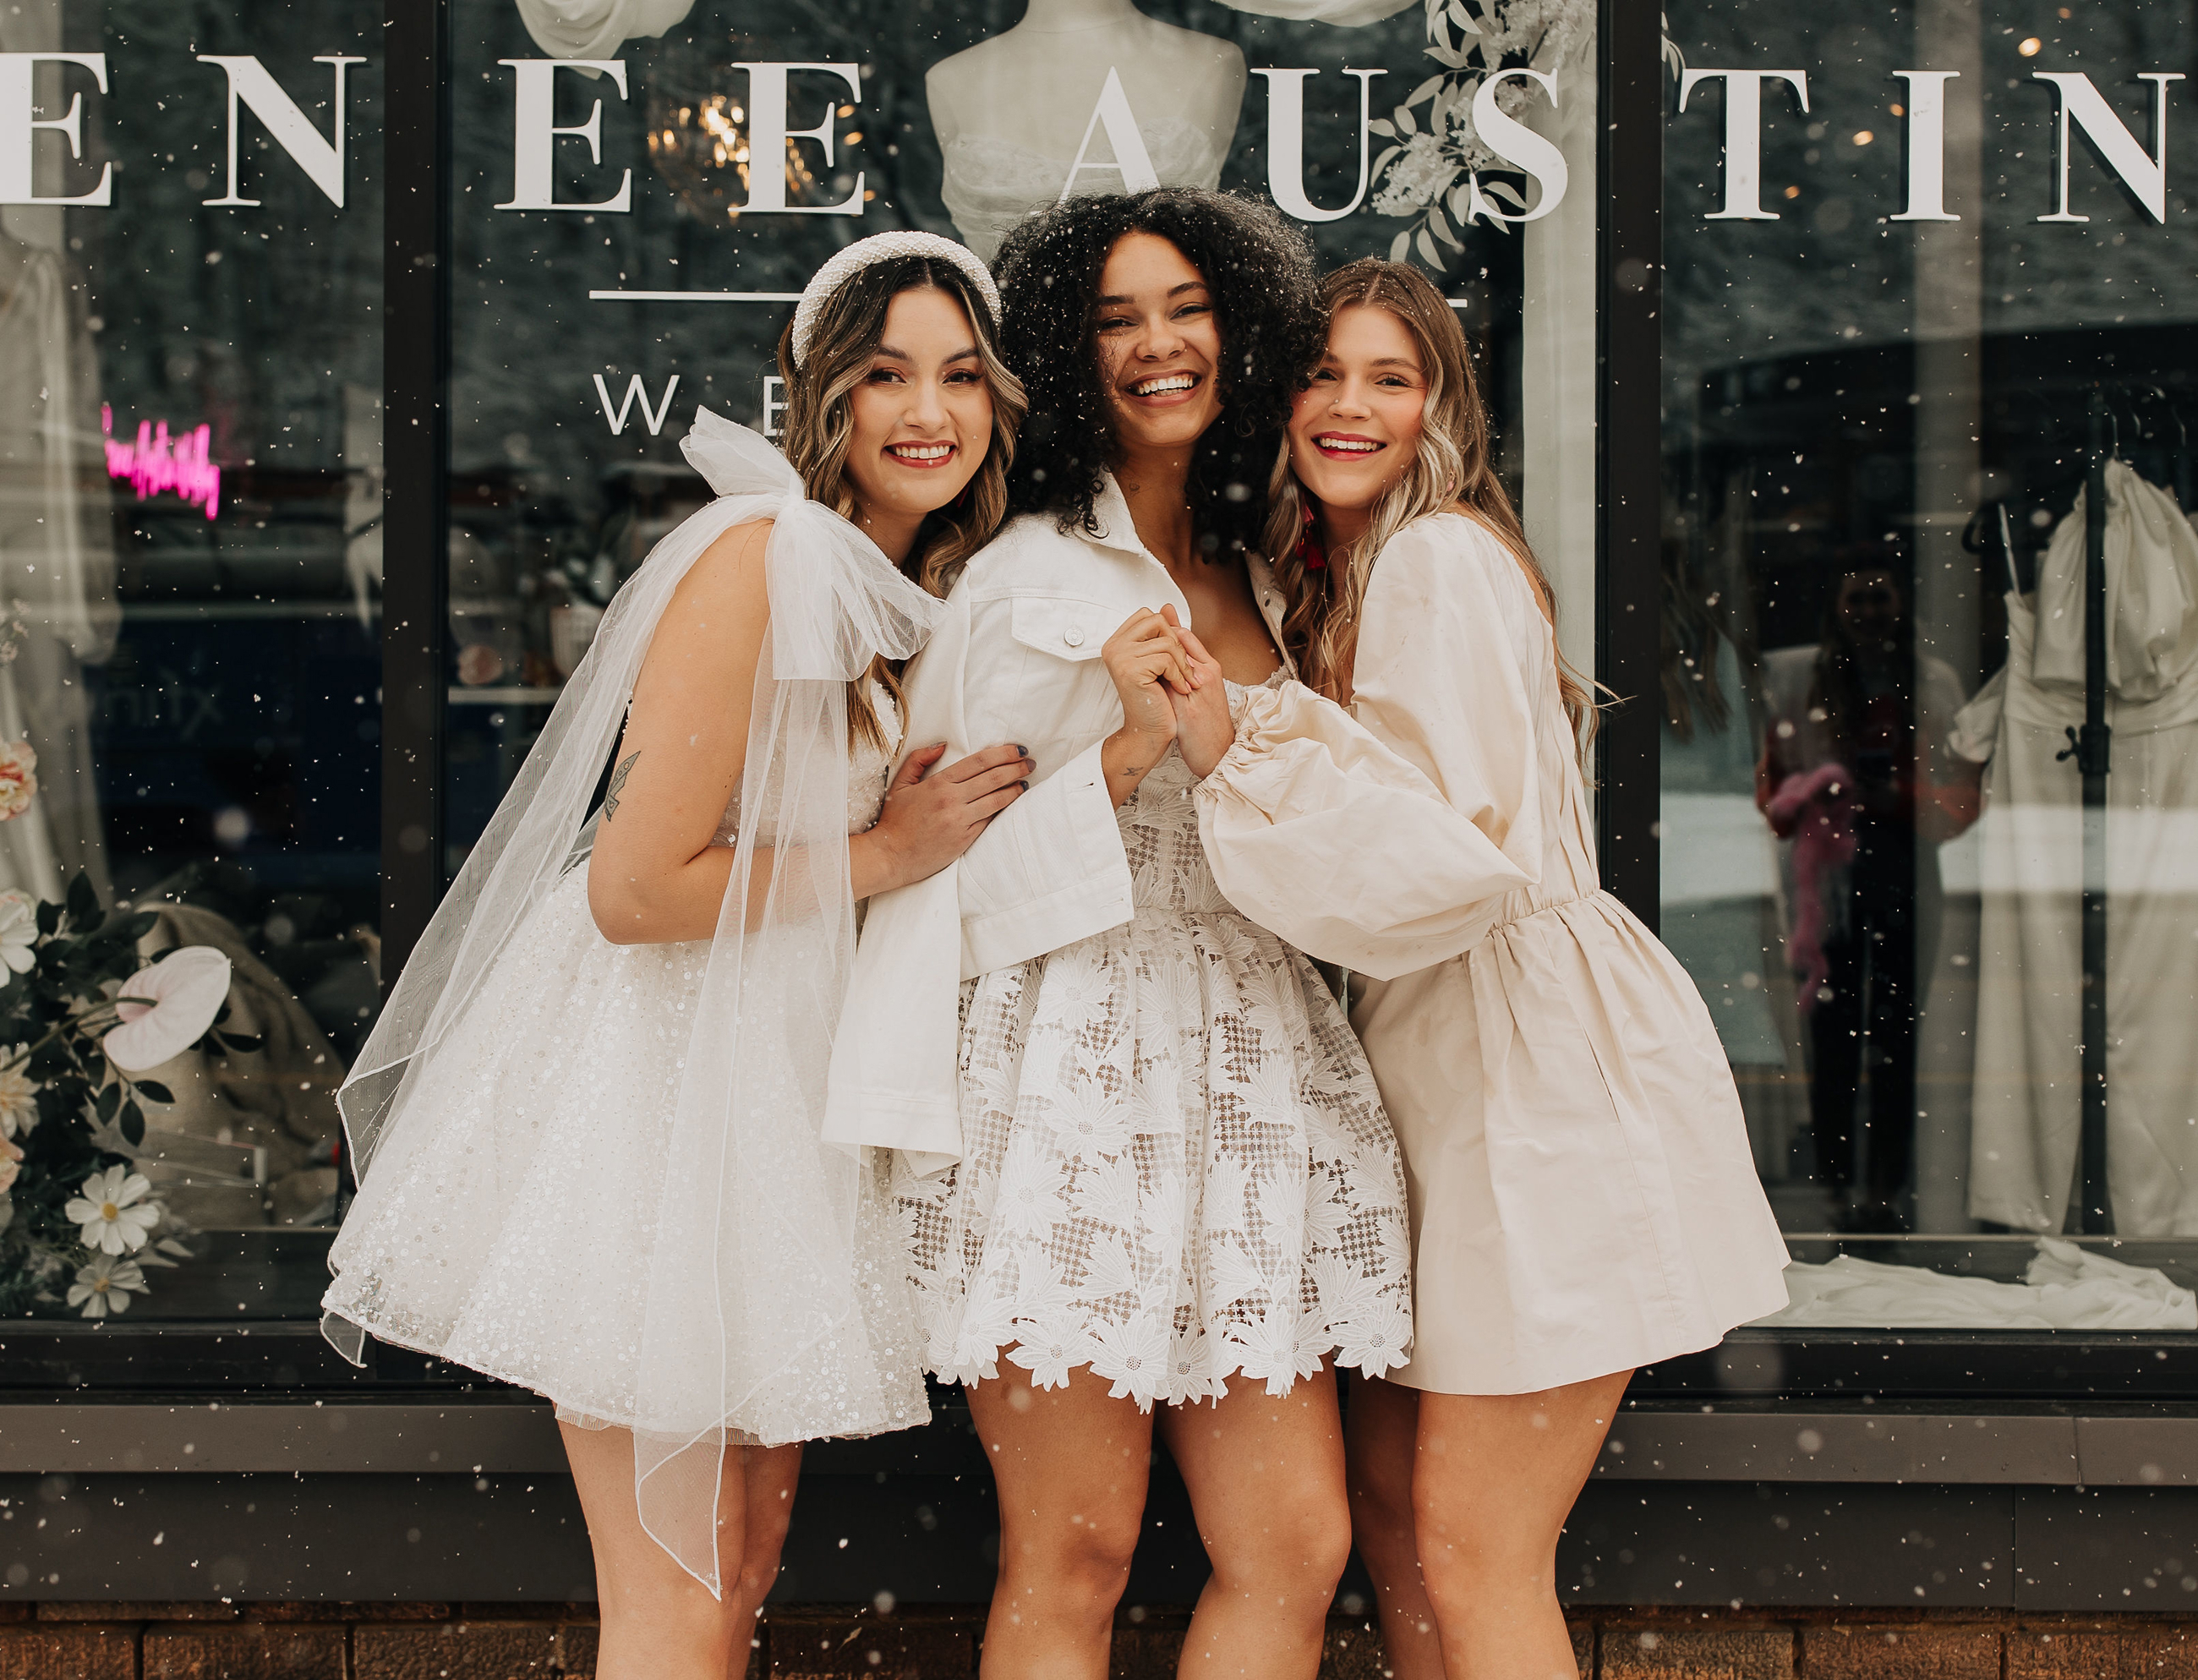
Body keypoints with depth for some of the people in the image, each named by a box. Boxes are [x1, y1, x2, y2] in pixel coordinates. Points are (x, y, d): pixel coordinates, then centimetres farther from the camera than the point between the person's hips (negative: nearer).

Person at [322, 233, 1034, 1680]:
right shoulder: (763, 562, -18)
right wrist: (883, 857, -13)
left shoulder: (910, 585, 11)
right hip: (656, 1078, -9)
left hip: (775, 1077, 9)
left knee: (747, 1562, 15)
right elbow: (639, 888, -21)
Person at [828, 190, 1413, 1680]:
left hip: (1254, 1076, 6)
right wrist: (1128, 749, -14)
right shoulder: (1027, 581, -1)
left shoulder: (1255, 587, 19)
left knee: (1297, 1547, -1)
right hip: (1078, 1074, -6)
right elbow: (952, 872, -5)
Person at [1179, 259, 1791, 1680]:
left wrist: (1241, 752, -26)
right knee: (1391, 1493, 11)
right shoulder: (1332, 579, 16)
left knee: (1471, 1552, -8)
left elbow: (1455, 852, -23)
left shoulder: (1442, 557, -13)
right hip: (1452, 1072, 10)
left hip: (1545, 1061, -9)